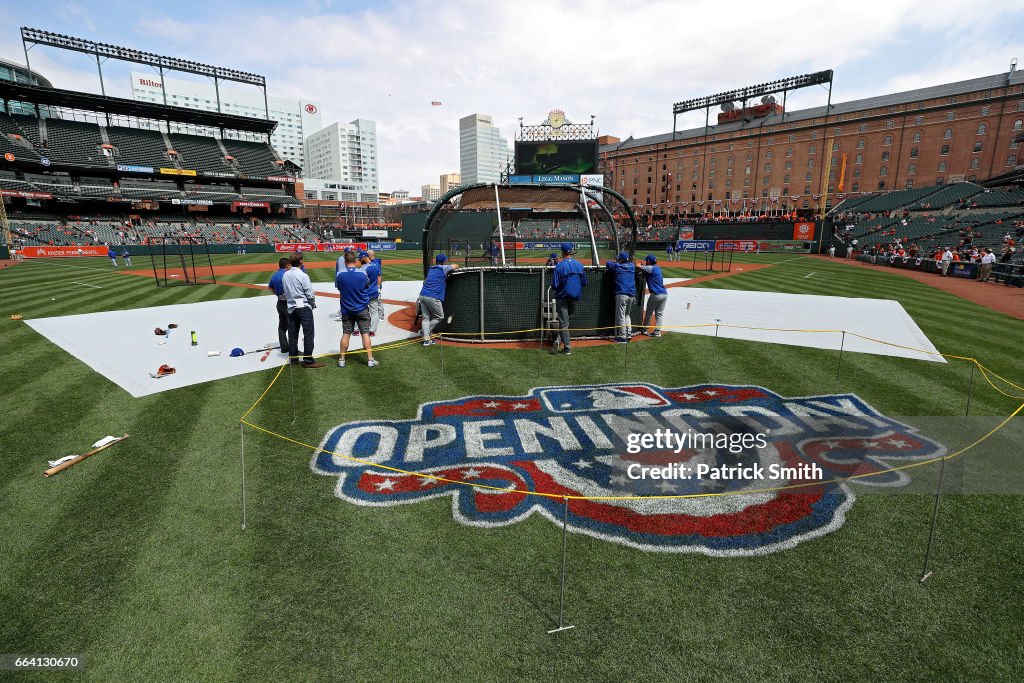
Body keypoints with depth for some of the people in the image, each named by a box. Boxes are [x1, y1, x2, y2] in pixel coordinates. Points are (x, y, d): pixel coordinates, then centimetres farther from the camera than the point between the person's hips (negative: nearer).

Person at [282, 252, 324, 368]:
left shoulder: (285, 275, 6)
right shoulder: (302, 275, -14)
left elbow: (285, 291, 11)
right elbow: (310, 294, -14)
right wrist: (313, 304, 4)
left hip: (291, 307, 7)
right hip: (304, 307, -7)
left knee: (292, 334, 12)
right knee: (308, 334, -4)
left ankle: (293, 358, 20)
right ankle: (308, 360, -5)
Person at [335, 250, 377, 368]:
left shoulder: (340, 274, -10)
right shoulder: (363, 273, -12)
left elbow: (338, 287, 5)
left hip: (346, 309, 1)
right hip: (362, 309, -1)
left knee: (346, 334, 10)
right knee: (365, 333, 4)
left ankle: (342, 359, 16)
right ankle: (370, 359, 6)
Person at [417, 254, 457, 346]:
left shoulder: (431, 269, 20)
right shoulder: (443, 268, 2)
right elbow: (456, 266, 15)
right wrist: (452, 268, 39)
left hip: (422, 295, 7)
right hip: (433, 297, -7)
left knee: (426, 318, 9)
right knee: (439, 317, 11)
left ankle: (426, 339, 2)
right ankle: (424, 331, 11)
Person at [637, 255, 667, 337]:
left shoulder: (650, 268, -8)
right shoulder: (657, 268, 17)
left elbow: (638, 266, -13)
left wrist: (639, 265, 7)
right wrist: (643, 265, 20)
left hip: (656, 295, -7)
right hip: (664, 294, 7)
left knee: (648, 313, 10)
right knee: (659, 313, 9)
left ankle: (644, 329, 23)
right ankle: (657, 331, 7)